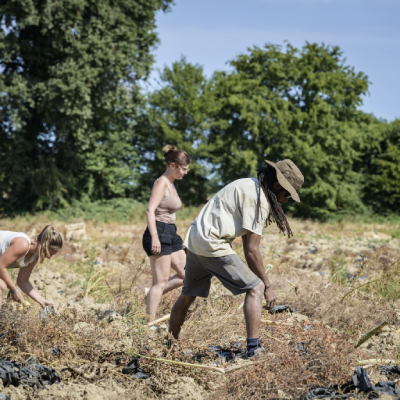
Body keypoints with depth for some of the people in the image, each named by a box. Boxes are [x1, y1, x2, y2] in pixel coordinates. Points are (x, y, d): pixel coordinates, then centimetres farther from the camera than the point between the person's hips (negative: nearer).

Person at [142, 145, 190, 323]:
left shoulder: (170, 184, 17)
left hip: (170, 234, 9)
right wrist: (154, 236, -28)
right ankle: (149, 321, -2)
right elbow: (150, 210, -21)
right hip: (160, 232, -9)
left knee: (186, 276, 8)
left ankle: (152, 294, 17)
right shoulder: (161, 183, -11)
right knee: (162, 281, -7)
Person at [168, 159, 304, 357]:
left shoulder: (249, 186, 17)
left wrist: (257, 278, 15)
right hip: (213, 245, -10)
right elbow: (252, 250, -14)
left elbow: (246, 243, 18)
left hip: (194, 240, 10)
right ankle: (253, 348, -15)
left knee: (188, 295, 24)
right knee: (255, 288, -8)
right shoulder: (258, 200, -14)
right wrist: (267, 286, -5)